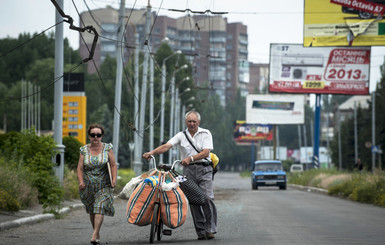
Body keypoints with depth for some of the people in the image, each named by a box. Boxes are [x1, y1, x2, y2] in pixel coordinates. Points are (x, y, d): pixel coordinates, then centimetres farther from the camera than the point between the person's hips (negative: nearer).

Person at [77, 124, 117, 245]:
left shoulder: (107, 148, 1)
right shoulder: (84, 150, 3)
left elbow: (113, 165, -1)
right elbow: (80, 168, 0)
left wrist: (114, 179, -14)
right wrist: (81, 181, -15)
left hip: (104, 186, -3)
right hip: (88, 186, 3)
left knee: (100, 208, -17)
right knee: (92, 210, 11)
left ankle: (94, 235, -23)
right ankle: (97, 233, 26)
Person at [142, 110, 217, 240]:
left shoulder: (205, 134, 3)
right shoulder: (181, 136, 9)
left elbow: (206, 152, -10)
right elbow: (166, 146, -3)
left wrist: (190, 158, -24)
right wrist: (152, 152, -20)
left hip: (204, 169, -2)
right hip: (188, 170, 2)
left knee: (207, 198, -14)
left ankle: (210, 229, -9)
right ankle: (200, 231, 2)